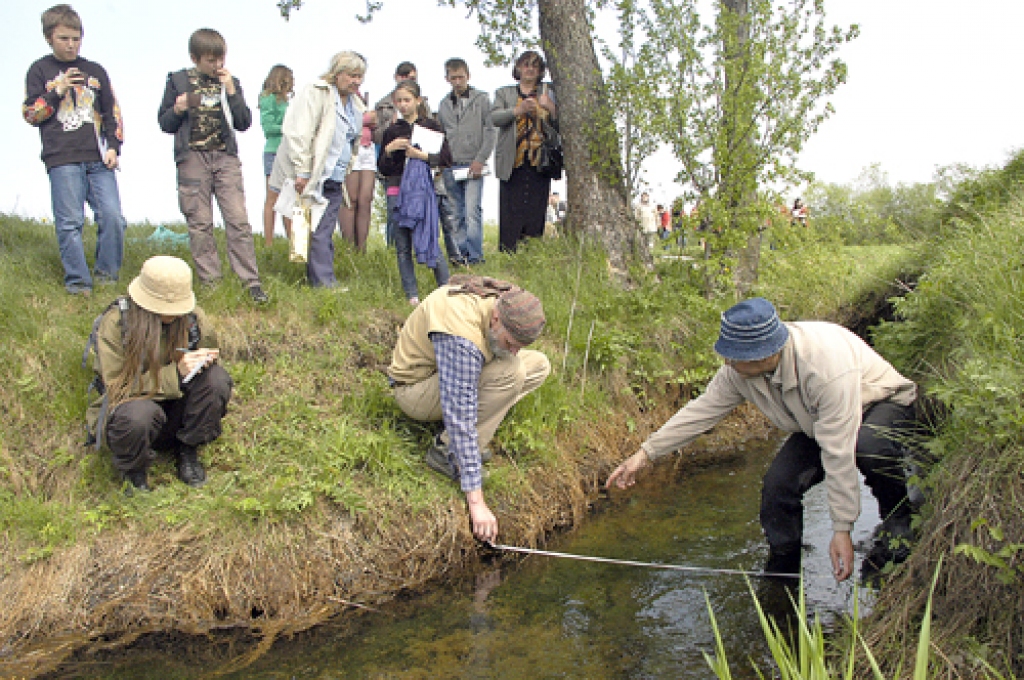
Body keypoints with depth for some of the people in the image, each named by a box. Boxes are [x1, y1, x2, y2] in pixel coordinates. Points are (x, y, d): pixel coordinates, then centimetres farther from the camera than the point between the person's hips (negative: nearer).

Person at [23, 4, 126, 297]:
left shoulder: (94, 71, 18)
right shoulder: (40, 70, 12)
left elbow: (112, 112, 18)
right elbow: (30, 114, 7)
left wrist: (113, 146, 5)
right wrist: (57, 92, -5)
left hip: (98, 160, 2)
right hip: (62, 160, -2)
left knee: (112, 216, -8)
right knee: (69, 223, -5)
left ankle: (106, 274, 6)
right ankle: (77, 281, 3)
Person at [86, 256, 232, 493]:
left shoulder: (193, 318, -9)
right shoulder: (115, 322, -19)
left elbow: (212, 361, 4)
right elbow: (116, 387, -20)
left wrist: (205, 362, -23)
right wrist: (175, 373, -31)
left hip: (176, 407, 3)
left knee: (217, 378, -26)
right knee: (137, 415, -40)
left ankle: (188, 451, -3)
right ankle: (132, 469, -4)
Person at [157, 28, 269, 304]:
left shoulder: (230, 82, 11)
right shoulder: (178, 81, 7)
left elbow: (244, 123, 4)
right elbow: (165, 124, 9)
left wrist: (231, 92, -6)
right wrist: (178, 109, -11)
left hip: (225, 157, 1)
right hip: (192, 158, 0)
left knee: (238, 219, -7)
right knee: (199, 223, 1)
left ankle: (251, 282, -5)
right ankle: (210, 282, 9)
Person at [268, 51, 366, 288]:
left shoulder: (354, 104, 18)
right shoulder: (316, 93, -7)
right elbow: (299, 134, -14)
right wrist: (301, 171, -18)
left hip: (335, 179, 7)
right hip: (314, 177, -7)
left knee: (326, 230, 6)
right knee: (317, 230, -8)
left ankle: (316, 276, 14)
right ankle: (323, 280, -6)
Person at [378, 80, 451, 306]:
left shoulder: (431, 126, 4)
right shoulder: (392, 131, 11)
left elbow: (446, 159, -2)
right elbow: (382, 168, 11)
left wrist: (422, 155, -14)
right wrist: (389, 150, -6)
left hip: (423, 190, -3)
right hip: (397, 192, 3)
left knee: (430, 243, -5)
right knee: (402, 247, 3)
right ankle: (412, 295, 11)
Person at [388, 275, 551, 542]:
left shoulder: (507, 300, -13)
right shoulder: (460, 339, -38)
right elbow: (460, 418, -38)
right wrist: (476, 501, -37)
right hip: (415, 387, -9)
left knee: (539, 365, -4)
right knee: (510, 374, -31)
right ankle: (446, 451, -18)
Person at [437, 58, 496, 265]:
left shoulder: (482, 99, 5)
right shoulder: (444, 104, 17)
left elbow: (490, 132, 0)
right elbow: (440, 134, 20)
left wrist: (480, 160, -9)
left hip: (473, 165, -4)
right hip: (450, 167, 4)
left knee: (472, 211, -14)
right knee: (457, 214, 6)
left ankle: (475, 256, -12)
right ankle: (461, 253, 11)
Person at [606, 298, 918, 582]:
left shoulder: (827, 367, -41)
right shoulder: (739, 368, -21)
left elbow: (838, 454, -38)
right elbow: (701, 410, -9)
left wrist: (842, 529, -33)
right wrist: (645, 453, -12)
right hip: (816, 426, 6)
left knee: (867, 444, -40)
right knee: (778, 483, -16)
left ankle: (897, 519, -9)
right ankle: (781, 575, 6)